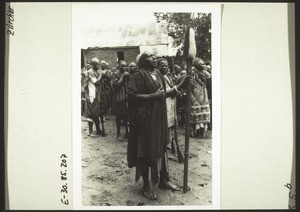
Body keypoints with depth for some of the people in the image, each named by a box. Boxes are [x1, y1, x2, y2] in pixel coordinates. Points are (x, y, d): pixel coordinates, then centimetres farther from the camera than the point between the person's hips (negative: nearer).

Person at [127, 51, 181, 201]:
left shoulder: (158, 74, 13)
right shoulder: (139, 75, -10)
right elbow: (132, 95, -19)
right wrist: (153, 95, -20)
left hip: (160, 117, 7)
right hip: (145, 117, -7)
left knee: (161, 147, 13)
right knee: (146, 151, 1)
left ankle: (163, 180, 29)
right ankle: (146, 186, 15)